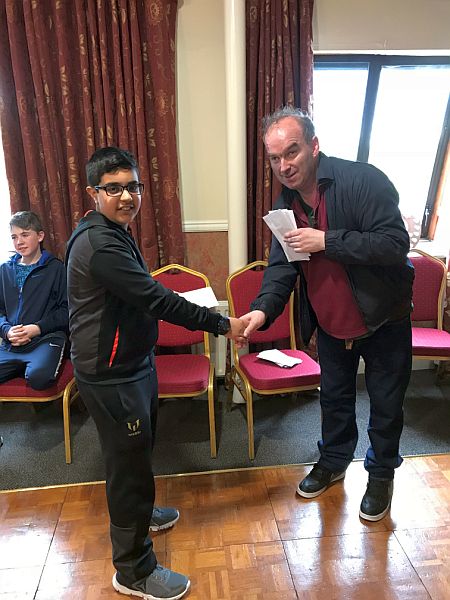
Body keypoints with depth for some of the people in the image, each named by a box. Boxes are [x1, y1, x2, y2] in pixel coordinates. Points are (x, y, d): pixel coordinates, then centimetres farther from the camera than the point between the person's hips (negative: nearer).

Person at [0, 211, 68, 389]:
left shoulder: (56, 268, 3)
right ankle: (23, 368, 2)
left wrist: (38, 328, -13)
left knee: (38, 376, -31)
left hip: (47, 339, -3)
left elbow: (67, 309, -3)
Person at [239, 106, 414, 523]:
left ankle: (382, 475, 39)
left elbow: (396, 245, -29)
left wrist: (326, 241, -33)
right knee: (335, 398, 21)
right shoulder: (286, 204, -3)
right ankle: (333, 462, 45)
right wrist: (263, 309, -23)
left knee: (386, 404, 14)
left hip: (383, 319, -4)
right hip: (330, 323, 5)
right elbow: (281, 265, -6)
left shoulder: (364, 181, -22)